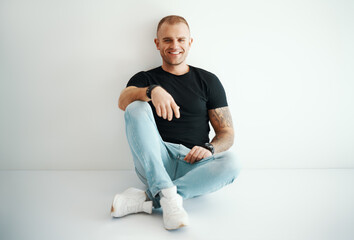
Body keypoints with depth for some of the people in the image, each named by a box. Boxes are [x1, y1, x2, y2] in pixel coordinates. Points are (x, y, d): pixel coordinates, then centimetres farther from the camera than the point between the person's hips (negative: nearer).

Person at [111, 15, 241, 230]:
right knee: (137, 108, -22)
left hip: (193, 164, 1)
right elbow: (123, 101, -12)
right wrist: (152, 91, -34)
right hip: (155, 164, 0)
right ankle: (168, 196, -33)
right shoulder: (145, 79, 12)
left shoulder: (208, 81, 12)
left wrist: (209, 149, -13)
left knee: (231, 162, -29)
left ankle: (145, 200, -27)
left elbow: (227, 133, 9)